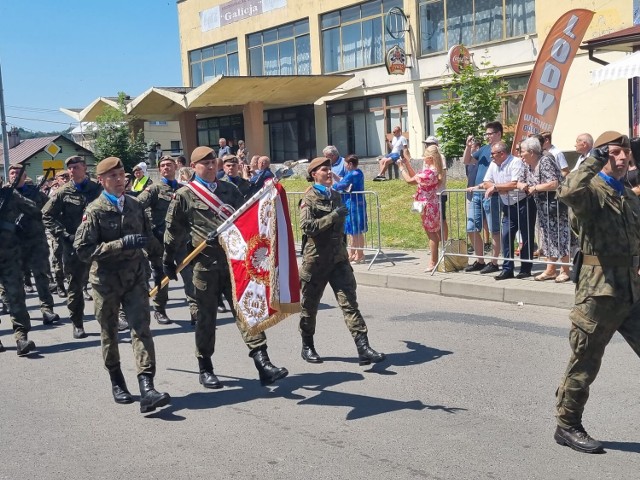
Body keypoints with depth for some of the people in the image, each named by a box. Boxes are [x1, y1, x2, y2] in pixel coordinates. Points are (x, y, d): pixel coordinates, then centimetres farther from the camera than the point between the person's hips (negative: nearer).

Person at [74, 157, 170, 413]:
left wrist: (158, 265, 22)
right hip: (106, 280, -2)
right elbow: (83, 249, -16)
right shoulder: (94, 211, -9)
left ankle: (147, 387, -15)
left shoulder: (135, 206, 5)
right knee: (109, 333, 11)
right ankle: (117, 382, 30)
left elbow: (149, 238, 19)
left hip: (135, 277, 3)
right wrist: (121, 244, -23)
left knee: (142, 329, -9)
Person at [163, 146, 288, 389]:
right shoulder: (184, 196, 0)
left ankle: (262, 363, -5)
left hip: (234, 260, 3)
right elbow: (173, 230, 5)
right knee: (206, 316, 6)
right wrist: (168, 260, 9)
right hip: (205, 263, -3)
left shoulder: (229, 189, 11)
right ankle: (205, 369, 19)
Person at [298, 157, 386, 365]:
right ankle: (307, 346, 27)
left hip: (338, 258, 5)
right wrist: (333, 216, -21)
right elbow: (307, 226, -21)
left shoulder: (336, 195, 13)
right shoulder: (309, 198, -7)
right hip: (315, 259, -5)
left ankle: (363, 347, -13)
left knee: (349, 301, -7)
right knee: (310, 305, 10)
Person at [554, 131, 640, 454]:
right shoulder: (592, 191, -9)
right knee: (585, 363, 3)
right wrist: (595, 160, -24)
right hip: (599, 289, -7)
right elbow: (568, 192, -34)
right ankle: (567, 426, 18)